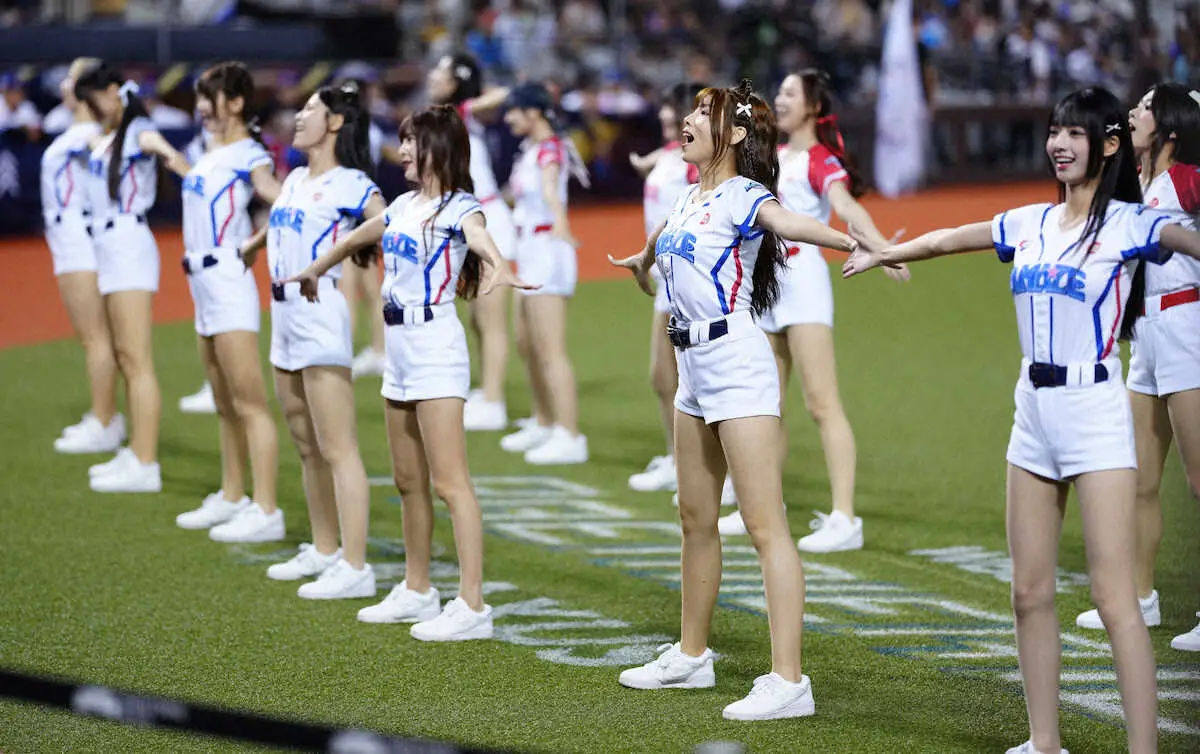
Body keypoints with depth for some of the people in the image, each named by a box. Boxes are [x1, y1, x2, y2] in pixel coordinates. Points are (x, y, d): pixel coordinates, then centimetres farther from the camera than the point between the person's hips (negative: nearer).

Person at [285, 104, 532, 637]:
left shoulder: (458, 208, -11)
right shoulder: (405, 205, 13)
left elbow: (480, 237, -35)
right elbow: (358, 238, 32)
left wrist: (499, 268, -57)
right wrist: (316, 269, 46)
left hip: (436, 348, -8)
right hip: (400, 349, 8)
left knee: (449, 482, -11)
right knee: (408, 480, 16)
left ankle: (472, 607, -11)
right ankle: (417, 592, 28)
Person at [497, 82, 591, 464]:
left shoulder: (550, 149, -16)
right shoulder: (530, 149, 11)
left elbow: (550, 186, -39)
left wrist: (558, 221, -56)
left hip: (548, 252, -10)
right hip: (530, 253, 10)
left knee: (551, 350, -12)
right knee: (526, 343, 20)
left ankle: (570, 438, -14)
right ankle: (544, 424, 34)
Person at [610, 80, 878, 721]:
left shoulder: (743, 197, -10)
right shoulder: (688, 199, 14)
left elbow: (788, 222, -32)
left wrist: (856, 243, -51)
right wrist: (643, 260, 60)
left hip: (736, 362, -9)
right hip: (694, 366, 9)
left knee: (764, 524, -11)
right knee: (696, 519, 18)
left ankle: (788, 681, -14)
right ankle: (691, 656, 32)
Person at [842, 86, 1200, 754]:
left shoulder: (1129, 223, -6)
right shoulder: (1029, 224, 12)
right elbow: (945, 240, 27)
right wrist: (879, 254, 39)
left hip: (1096, 411, -6)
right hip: (1034, 410, 6)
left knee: (1114, 594, -11)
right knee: (1031, 590, 8)